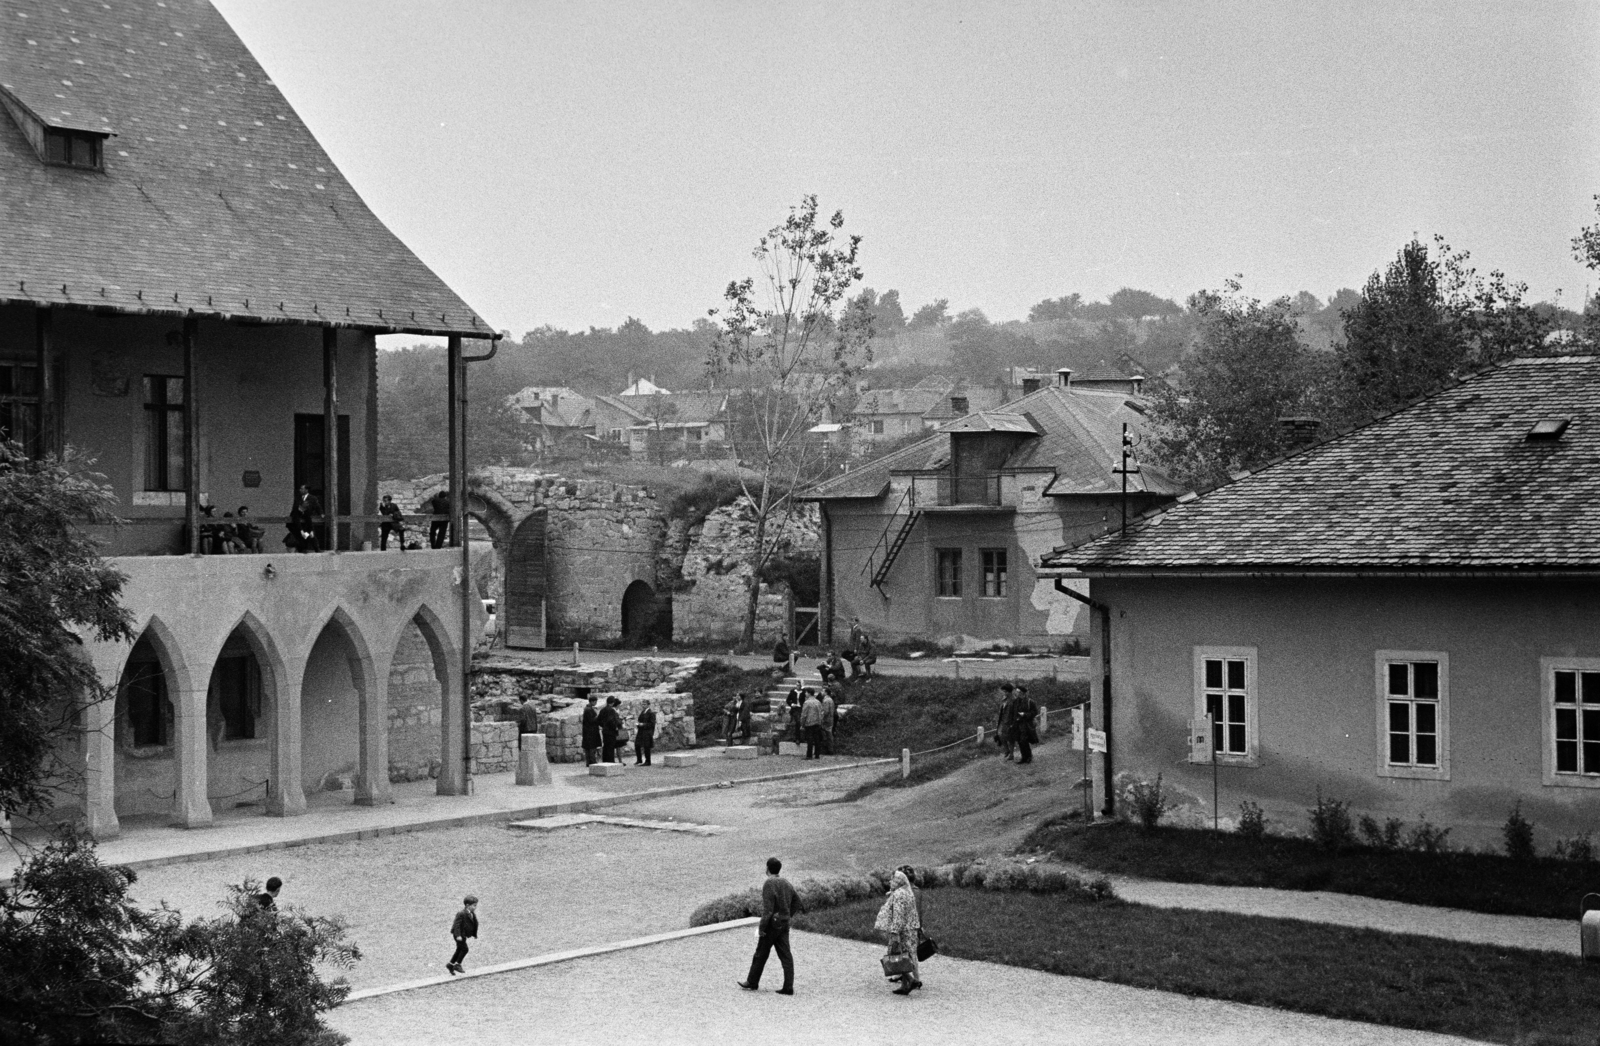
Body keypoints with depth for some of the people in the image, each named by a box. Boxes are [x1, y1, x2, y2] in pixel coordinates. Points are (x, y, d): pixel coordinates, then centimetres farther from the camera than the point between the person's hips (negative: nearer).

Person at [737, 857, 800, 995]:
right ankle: (788, 987, -1)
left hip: (772, 924, -7)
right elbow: (797, 900, 17)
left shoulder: (769, 885, -17)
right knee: (785, 956, 4)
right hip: (784, 924, 7)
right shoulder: (785, 883, 8)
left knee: (761, 954, 8)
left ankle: (752, 982, 20)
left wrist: (761, 929, -17)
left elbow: (767, 910, -21)